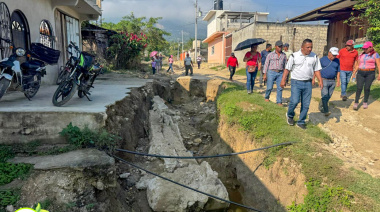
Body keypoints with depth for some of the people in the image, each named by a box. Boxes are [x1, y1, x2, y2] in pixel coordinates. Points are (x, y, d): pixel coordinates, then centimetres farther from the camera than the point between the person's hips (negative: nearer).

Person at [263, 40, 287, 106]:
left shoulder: (284, 55, 11)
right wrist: (265, 74, -3)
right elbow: (266, 64, 2)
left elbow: (285, 65, 16)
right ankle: (266, 97, 25)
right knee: (269, 87, -3)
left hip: (280, 73, 2)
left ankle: (279, 102, 7)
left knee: (280, 88, -2)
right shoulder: (270, 55, 3)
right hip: (271, 72, -2)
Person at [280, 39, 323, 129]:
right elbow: (287, 68, 0)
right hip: (296, 82, -3)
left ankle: (301, 122, 19)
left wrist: (320, 80, 1)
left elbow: (317, 70, 11)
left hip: (308, 83, 3)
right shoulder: (294, 56, -2)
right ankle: (290, 115, 15)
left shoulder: (314, 56, 7)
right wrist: (283, 80, -5)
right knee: (294, 101, -15)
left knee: (306, 105, 4)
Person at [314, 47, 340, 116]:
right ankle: (326, 111, -11)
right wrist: (313, 79, -4)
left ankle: (321, 107, 24)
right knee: (325, 96, -11)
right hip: (324, 80, -4)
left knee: (328, 97, 8)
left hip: (332, 81, 5)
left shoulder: (337, 61, 9)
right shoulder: (322, 59, -2)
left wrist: (338, 81, 9)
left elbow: (338, 71, 13)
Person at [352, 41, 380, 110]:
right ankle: (356, 102, -3)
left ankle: (365, 102, 14)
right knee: (359, 88, -7)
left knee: (367, 88, -1)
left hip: (370, 73, -2)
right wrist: (354, 73, 10)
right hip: (360, 73, 3)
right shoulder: (361, 55, 11)